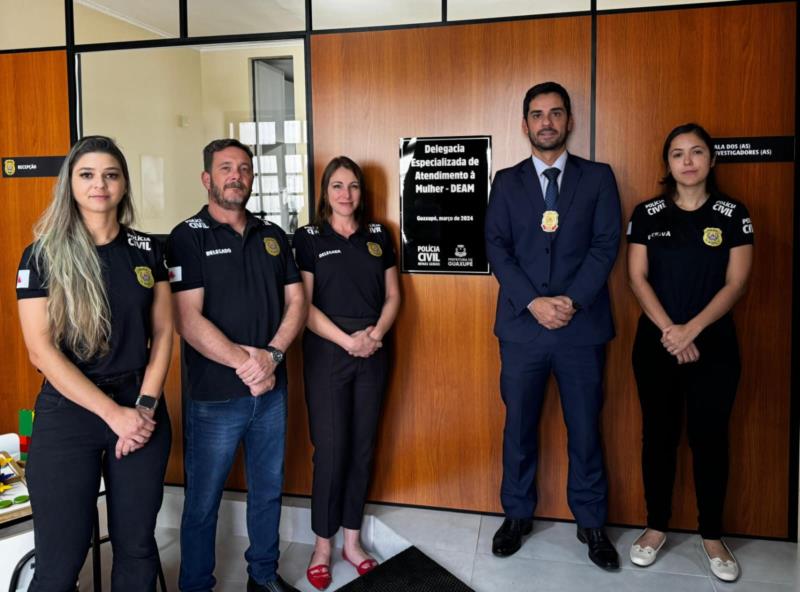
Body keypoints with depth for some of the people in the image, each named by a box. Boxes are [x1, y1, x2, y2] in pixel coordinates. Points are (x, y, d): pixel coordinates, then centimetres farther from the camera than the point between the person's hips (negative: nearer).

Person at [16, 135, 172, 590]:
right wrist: (113, 414, -14)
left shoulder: (147, 250, 5)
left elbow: (163, 332, 5)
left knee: (137, 546, 13)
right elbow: (41, 350, -10)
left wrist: (145, 406, -8)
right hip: (68, 415, -3)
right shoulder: (43, 255, -5)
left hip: (142, 411, 3)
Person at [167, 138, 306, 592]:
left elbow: (296, 302, 5)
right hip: (214, 396, -4)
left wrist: (271, 355, -11)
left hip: (272, 390, 5)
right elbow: (188, 319, -14)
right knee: (203, 501, 9)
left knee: (268, 490, 17)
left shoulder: (273, 236, 9)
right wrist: (244, 363, -18)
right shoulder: (189, 237, -6)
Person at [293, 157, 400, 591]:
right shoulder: (308, 238, -1)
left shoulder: (378, 236, 9)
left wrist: (376, 333, -9)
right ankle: (323, 545, 16)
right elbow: (304, 305, -8)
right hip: (327, 351, -3)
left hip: (372, 352, 3)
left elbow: (392, 295, 8)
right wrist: (347, 340, -16)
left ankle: (352, 540, 23)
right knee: (330, 448, -1)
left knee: (363, 447, 9)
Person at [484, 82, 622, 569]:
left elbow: (606, 245, -2)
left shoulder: (598, 177, 6)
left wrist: (572, 300, -14)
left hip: (583, 326, 0)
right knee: (519, 426, 10)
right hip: (522, 326, 1)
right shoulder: (507, 182, 9)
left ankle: (592, 523, 25)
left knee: (586, 429, 8)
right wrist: (533, 302, -13)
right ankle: (518, 515, 27)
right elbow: (497, 248, 0)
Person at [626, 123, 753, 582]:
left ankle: (712, 535, 22)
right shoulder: (648, 214, 2)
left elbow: (736, 283, -5)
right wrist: (668, 330, -14)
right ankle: (657, 526, 22)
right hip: (656, 343, 1)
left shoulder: (733, 214, 1)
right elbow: (637, 277, -3)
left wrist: (692, 329, -16)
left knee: (710, 437, 7)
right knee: (659, 434, 8)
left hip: (714, 345, 0)